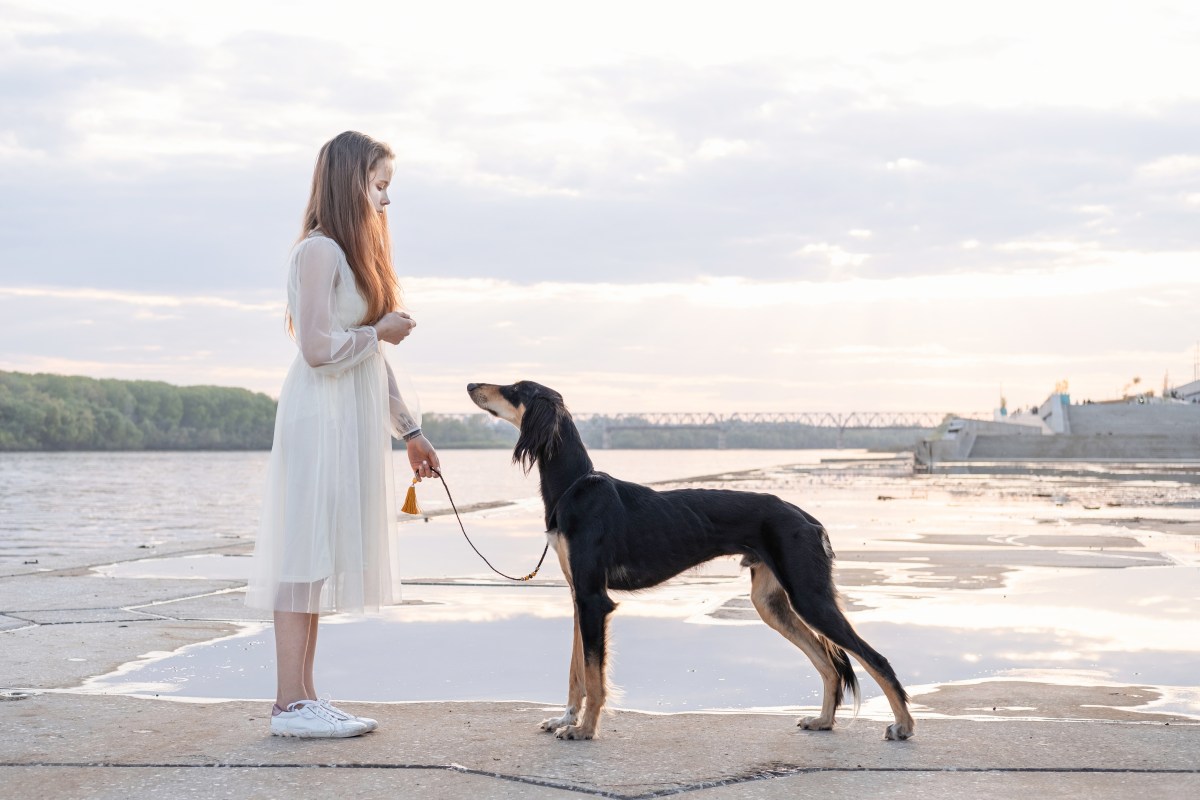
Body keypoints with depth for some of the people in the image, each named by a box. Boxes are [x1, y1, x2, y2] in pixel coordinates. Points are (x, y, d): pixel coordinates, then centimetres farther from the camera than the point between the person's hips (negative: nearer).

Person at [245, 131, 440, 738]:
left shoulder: (357, 254, 18)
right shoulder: (319, 251, -11)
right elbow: (319, 348, -20)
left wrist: (409, 430, 18)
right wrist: (381, 331, -5)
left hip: (351, 423, 9)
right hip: (321, 419, -9)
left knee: (321, 560, 8)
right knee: (305, 555, -7)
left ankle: (302, 698, 12)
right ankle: (290, 704, -4)